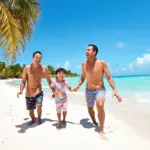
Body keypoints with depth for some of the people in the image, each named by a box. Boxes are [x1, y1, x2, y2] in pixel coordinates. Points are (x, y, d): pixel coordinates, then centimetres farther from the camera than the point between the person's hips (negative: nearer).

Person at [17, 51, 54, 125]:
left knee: (39, 106, -25)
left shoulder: (44, 69, -10)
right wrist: (21, 90, -25)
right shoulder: (27, 68, -12)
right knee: (30, 111, 14)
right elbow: (23, 81, -8)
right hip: (28, 94, 1)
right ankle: (33, 120, 49)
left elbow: (49, 82, -2)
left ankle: (39, 118, 9)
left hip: (38, 92, -1)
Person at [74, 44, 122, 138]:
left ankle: (101, 131, -14)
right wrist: (78, 86, -2)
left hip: (100, 89, -4)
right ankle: (94, 122, 50)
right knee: (90, 109, 17)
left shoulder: (102, 63, -13)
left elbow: (109, 78, -12)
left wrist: (115, 90, -23)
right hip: (88, 90, 4)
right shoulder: (84, 64, -2)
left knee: (100, 105, -30)